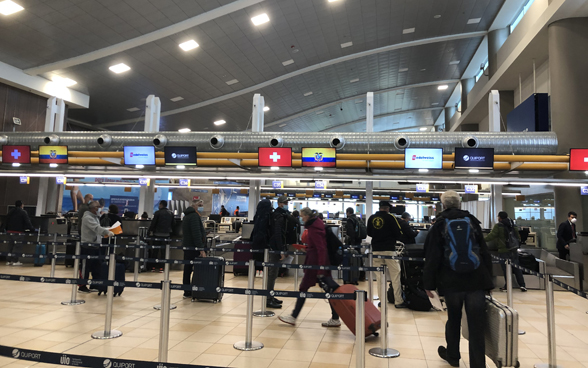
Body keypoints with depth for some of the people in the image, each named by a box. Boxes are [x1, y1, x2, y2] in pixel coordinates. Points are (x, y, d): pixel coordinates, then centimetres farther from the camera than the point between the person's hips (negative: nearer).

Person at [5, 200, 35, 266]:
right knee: (17, 246, -3)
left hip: (10, 231, 7)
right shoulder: (23, 212, -7)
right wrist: (32, 229, -2)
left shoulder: (10, 212, 13)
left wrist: (7, 230, 24)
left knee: (11, 246, 12)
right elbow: (27, 222, -10)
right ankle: (15, 261, -5)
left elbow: (6, 221, 17)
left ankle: (9, 261, 12)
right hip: (18, 231, -6)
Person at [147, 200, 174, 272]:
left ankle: (153, 267, 9)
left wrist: (149, 231, 2)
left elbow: (153, 223, -8)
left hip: (157, 234, -3)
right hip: (166, 234, 3)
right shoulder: (171, 213, 7)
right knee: (163, 251, 6)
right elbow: (172, 224, 11)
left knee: (155, 251, 6)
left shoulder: (158, 212, -8)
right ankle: (161, 267, 5)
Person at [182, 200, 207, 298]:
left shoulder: (187, 215, 18)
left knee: (187, 269, 12)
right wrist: (201, 249, -22)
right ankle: (188, 292, -4)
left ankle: (187, 292, 17)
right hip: (193, 248, -10)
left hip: (187, 246, 10)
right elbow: (196, 234, -22)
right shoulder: (194, 216, -14)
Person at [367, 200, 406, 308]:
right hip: (389, 250, -4)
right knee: (395, 275, 2)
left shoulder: (371, 218, 6)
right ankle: (398, 301, 3)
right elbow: (399, 234, -4)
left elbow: (369, 233, 16)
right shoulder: (390, 217, -6)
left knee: (379, 276, 9)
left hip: (376, 250, 4)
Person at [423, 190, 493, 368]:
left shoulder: (439, 224, -2)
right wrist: (488, 280, 12)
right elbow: (485, 252, 6)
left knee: (453, 319, 19)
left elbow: (432, 257, -6)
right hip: (476, 281, 1)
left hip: (451, 282, -1)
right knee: (476, 326, 3)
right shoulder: (472, 221, 5)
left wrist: (429, 283, 0)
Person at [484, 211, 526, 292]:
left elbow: (491, 236, -14)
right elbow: (518, 238, 18)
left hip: (503, 251, -5)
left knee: (506, 269, 1)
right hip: (514, 251, 5)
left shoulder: (498, 226, -9)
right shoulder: (514, 226, 11)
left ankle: (507, 286, 6)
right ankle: (522, 285, 11)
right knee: (516, 268, 11)